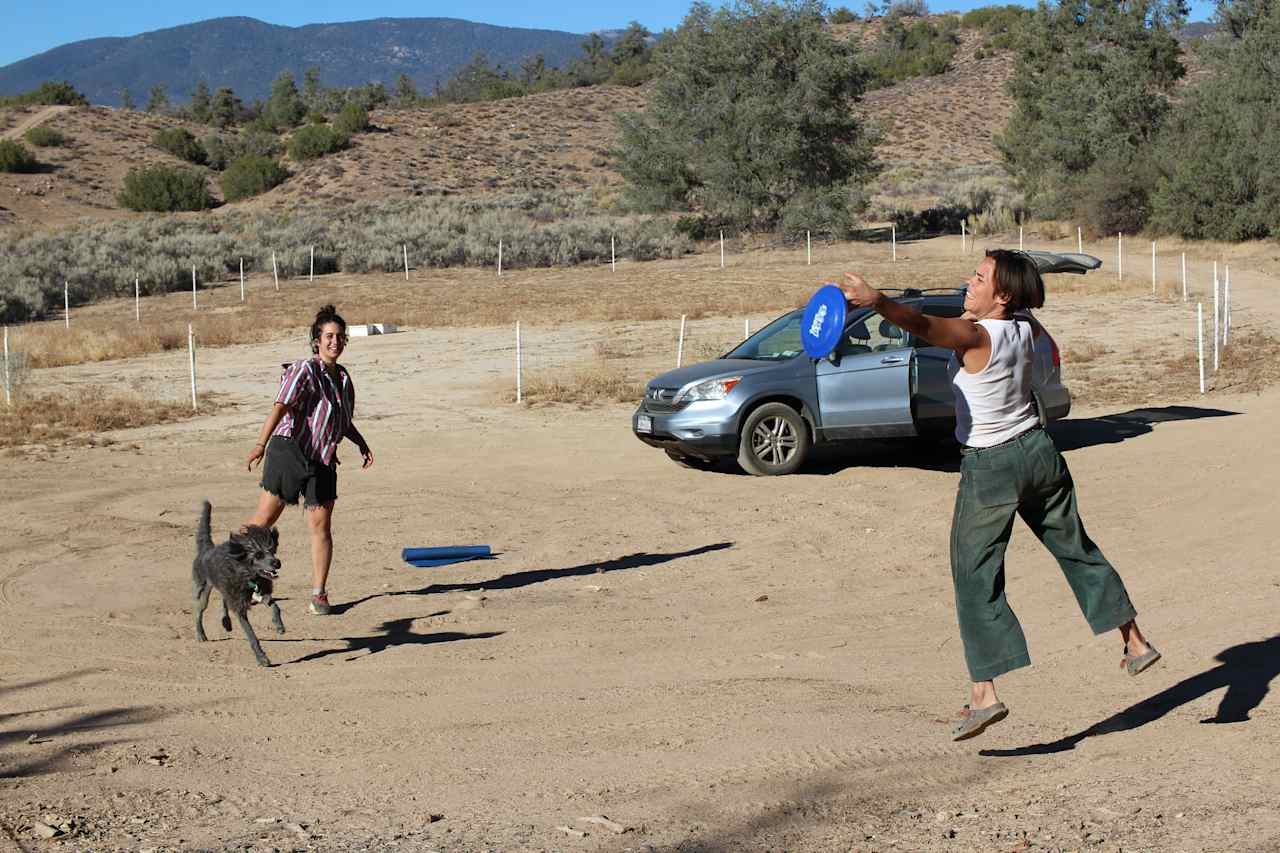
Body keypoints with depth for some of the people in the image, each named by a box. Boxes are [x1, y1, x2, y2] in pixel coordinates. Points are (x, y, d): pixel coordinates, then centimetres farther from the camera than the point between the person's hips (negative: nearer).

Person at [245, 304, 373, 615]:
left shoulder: (344, 378, 14)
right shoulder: (304, 370, -9)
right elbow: (281, 407, -21)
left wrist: (362, 444, 16)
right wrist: (261, 443, -31)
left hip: (322, 461, 5)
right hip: (289, 450, -5)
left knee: (321, 525, -1)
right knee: (266, 516, -3)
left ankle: (319, 594, 4)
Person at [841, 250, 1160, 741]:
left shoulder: (975, 336, -20)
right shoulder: (1025, 329, 1)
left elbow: (923, 325, -40)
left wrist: (876, 301, -52)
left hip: (990, 467, -7)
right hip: (1038, 452, 7)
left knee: (975, 578, -4)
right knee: (1076, 550, 23)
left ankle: (985, 694, -12)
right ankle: (1135, 643, 33)